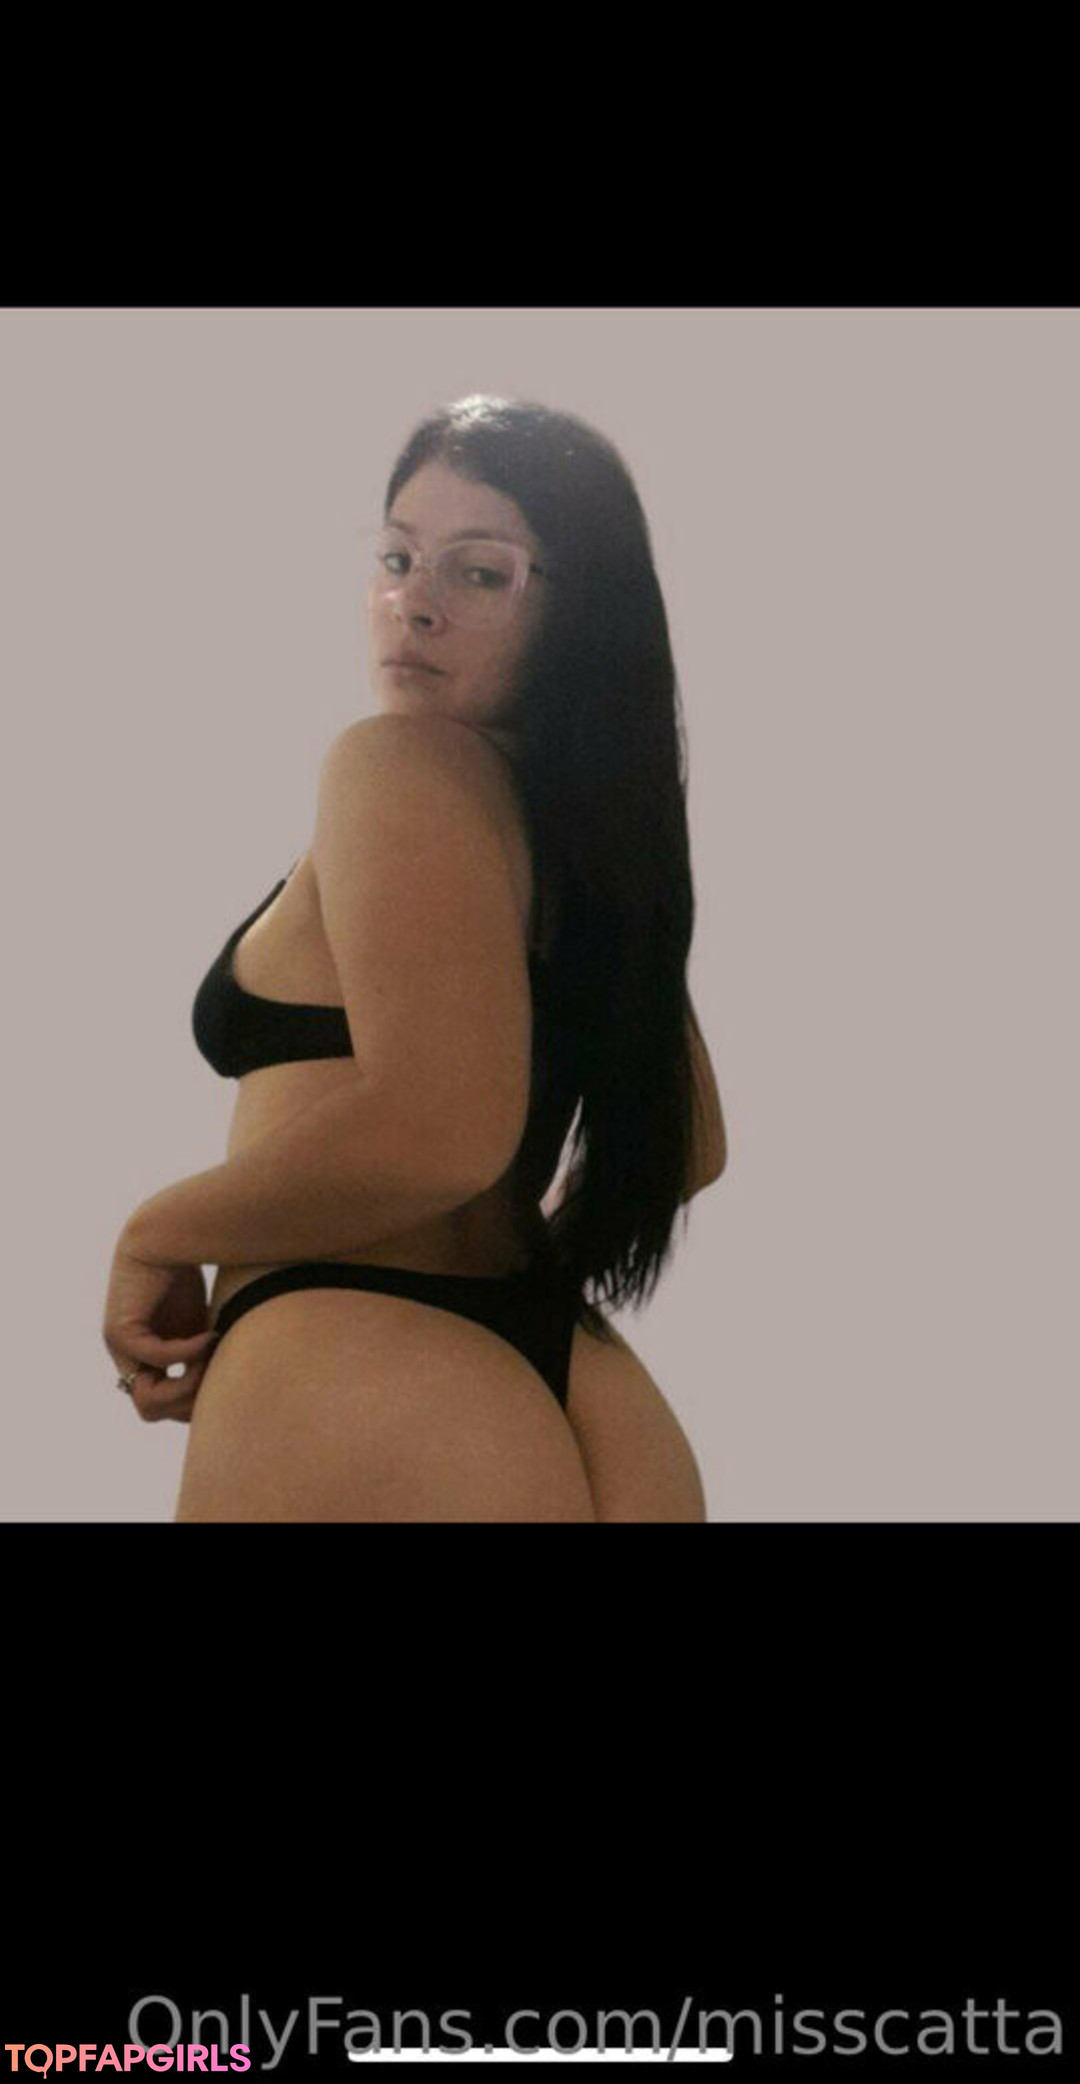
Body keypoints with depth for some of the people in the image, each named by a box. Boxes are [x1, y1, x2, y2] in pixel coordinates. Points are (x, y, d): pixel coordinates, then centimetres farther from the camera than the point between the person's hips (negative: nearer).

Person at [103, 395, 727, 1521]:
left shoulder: (397, 762, -11)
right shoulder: (596, 814, 14)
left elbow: (436, 1133, -25)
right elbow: (686, 1149, 24)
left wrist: (159, 1235, -11)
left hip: (361, 1399, -8)